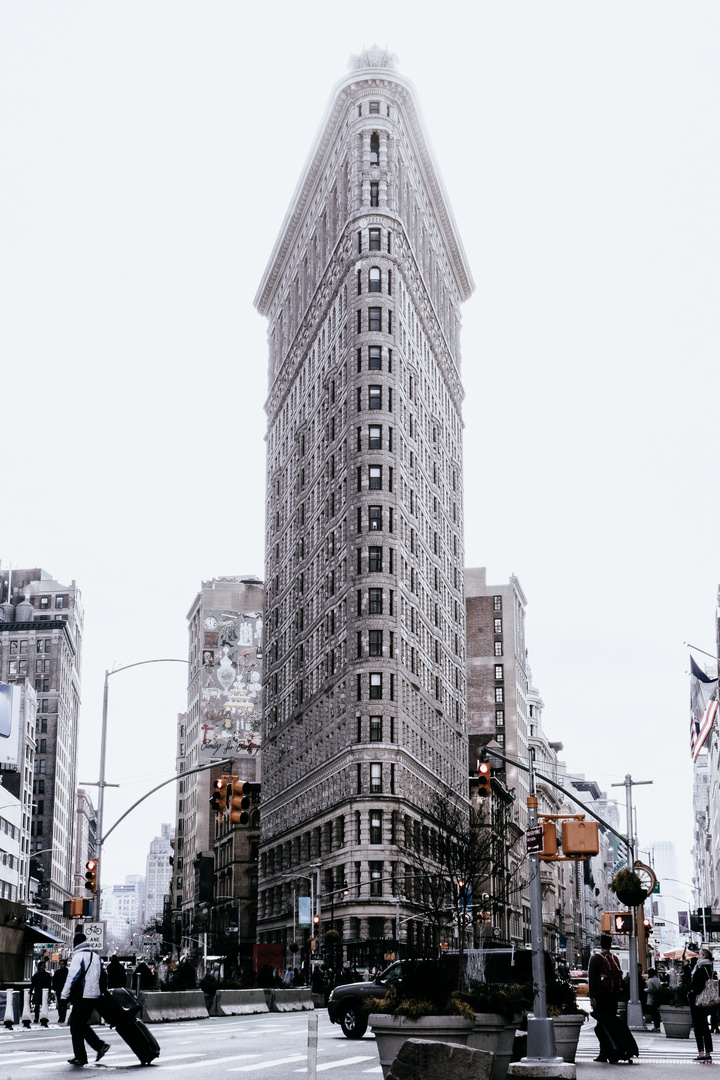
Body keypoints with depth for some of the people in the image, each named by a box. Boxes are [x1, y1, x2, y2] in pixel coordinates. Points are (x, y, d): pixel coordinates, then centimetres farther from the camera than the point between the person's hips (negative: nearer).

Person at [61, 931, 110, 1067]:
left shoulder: (78, 957, -11)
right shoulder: (96, 957, 15)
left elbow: (72, 977, -17)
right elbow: (104, 976, 22)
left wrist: (65, 995, -12)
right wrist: (101, 991, 34)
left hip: (82, 997, -8)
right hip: (94, 997, 8)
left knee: (76, 1026, 1)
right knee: (82, 1024, 19)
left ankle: (80, 1056, 2)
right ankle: (99, 1045, 9)